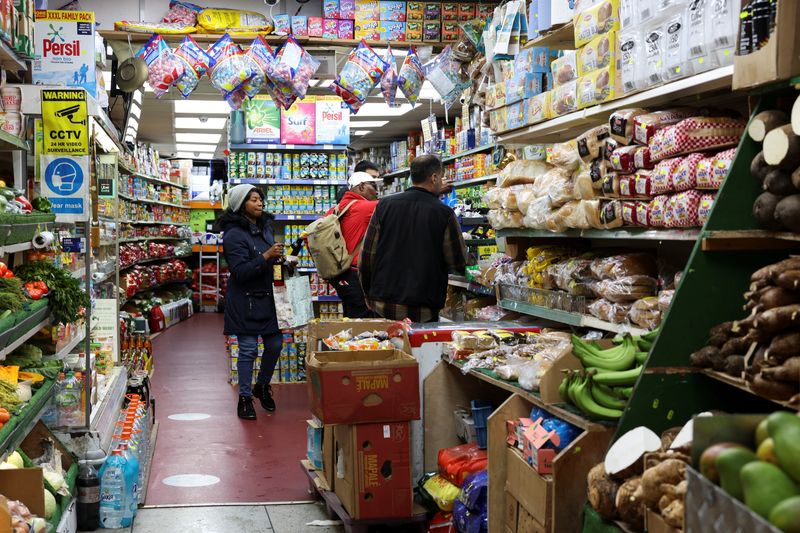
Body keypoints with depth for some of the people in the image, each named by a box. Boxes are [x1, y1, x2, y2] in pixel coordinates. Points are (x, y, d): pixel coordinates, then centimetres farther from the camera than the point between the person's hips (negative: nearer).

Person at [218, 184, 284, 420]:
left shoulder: (265, 226, 9)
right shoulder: (234, 235, -15)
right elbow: (240, 272, -21)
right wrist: (266, 257, -29)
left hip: (266, 297, 7)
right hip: (244, 301, -7)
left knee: (275, 344, 9)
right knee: (248, 350, -1)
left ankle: (262, 386, 32)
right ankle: (245, 398, 13)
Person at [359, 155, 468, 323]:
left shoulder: (384, 205, 0)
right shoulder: (444, 213, -7)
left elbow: (367, 254, 3)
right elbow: (459, 264, -1)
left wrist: (369, 294, 16)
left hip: (382, 307, 3)